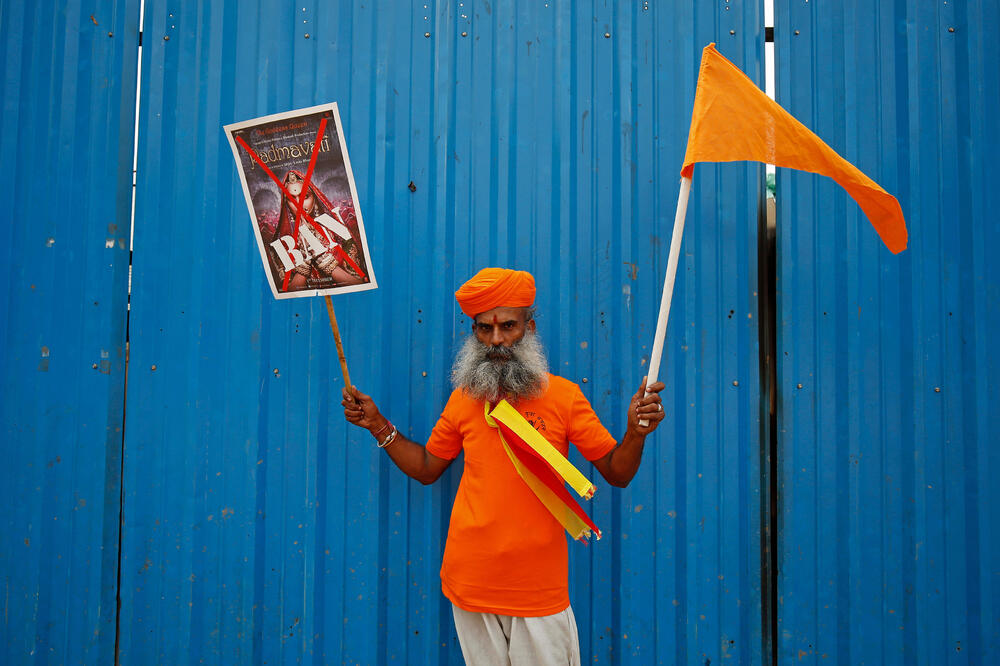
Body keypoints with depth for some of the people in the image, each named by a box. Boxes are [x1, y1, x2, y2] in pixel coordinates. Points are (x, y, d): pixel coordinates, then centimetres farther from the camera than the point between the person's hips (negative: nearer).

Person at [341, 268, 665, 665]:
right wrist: (377, 425, 5)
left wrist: (636, 431, -21)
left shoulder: (564, 396, -5)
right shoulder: (462, 398, 3)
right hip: (471, 582, 2)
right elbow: (426, 468, 14)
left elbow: (617, 474, -2)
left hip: (539, 586, -2)